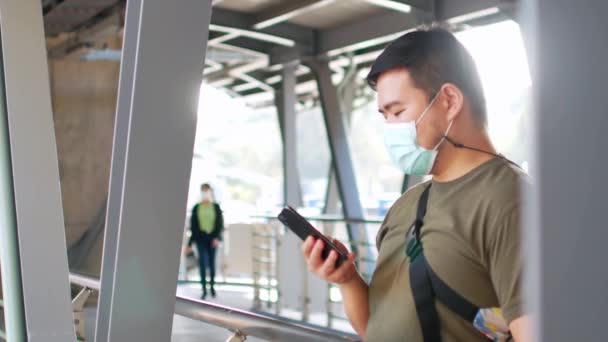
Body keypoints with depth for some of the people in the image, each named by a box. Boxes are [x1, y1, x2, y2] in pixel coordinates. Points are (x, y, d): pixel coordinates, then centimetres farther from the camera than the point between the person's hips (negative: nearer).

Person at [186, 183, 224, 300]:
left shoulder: (216, 207, 4)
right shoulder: (196, 208, 4)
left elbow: (220, 224, 1)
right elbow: (193, 225, 5)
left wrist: (217, 237, -14)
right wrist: (190, 243, 3)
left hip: (213, 238, 1)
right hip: (201, 238, -1)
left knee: (211, 263, 8)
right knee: (203, 263, -8)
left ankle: (212, 286, 26)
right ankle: (204, 289, -1)